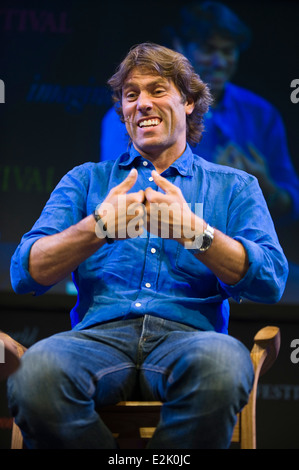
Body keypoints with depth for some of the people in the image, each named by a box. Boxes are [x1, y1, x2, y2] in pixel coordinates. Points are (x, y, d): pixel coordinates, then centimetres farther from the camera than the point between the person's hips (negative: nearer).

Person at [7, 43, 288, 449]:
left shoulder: (233, 186, 22)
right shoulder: (85, 180, 25)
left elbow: (271, 281, 4)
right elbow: (25, 274, 10)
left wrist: (194, 231, -11)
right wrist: (97, 228, -7)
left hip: (187, 336, -1)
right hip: (100, 335, 1)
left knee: (221, 361, -40)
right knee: (36, 369, -36)